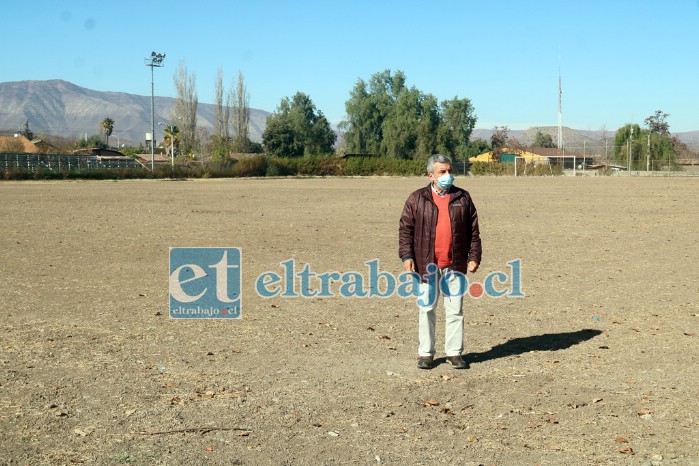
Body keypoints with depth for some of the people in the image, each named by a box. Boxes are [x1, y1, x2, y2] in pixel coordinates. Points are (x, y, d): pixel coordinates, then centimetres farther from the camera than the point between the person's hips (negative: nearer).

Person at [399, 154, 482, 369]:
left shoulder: (463, 198, 7)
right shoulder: (417, 199, 2)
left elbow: (473, 231, 9)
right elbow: (405, 229, 1)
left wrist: (474, 256, 2)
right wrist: (406, 256, -8)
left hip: (455, 265, 1)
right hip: (427, 265, -1)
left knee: (455, 310, 6)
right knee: (426, 309, 5)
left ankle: (454, 352, 16)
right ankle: (425, 353, 14)